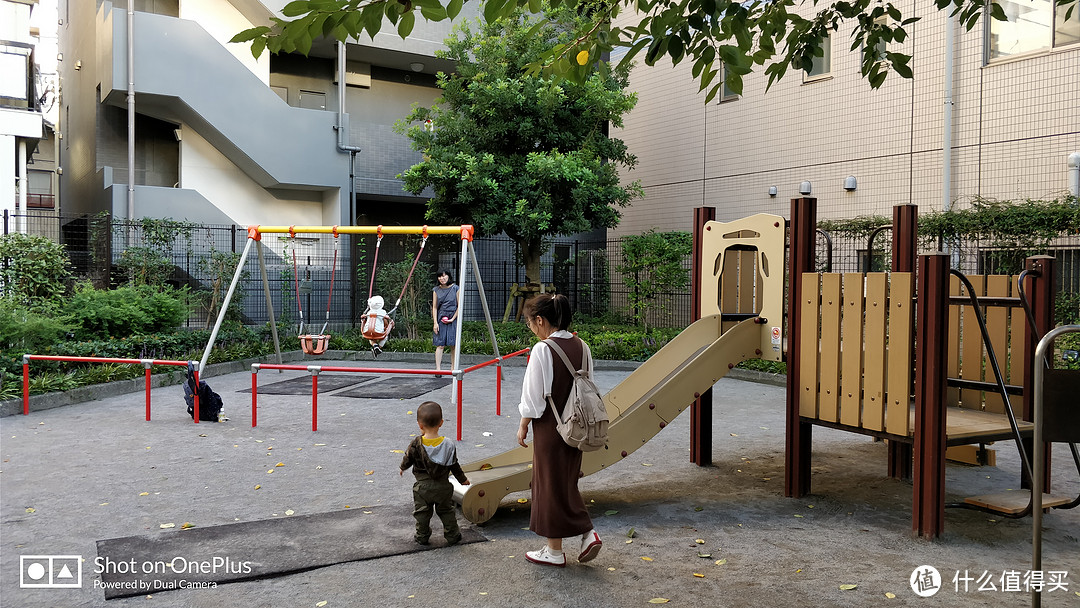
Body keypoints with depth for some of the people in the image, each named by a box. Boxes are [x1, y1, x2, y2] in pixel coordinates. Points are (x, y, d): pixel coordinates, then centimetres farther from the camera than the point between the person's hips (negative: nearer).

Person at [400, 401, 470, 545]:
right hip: (443, 487, 1)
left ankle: (422, 536, 27)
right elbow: (455, 467, -4)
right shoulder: (448, 445, -13)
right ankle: (452, 536, 25)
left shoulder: (415, 445, -16)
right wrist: (463, 479, 13)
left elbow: (407, 460, 0)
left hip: (422, 487, -1)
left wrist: (402, 468, 23)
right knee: (447, 511, 19)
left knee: (421, 513, 17)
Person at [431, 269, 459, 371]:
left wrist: (452, 319, -7)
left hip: (453, 318, -1)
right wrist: (435, 323, -2)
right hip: (440, 319, 1)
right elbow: (434, 307, 6)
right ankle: (438, 369, -8)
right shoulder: (436, 290, 6)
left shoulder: (455, 289, 0)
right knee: (440, 345, -5)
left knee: (454, 345, 0)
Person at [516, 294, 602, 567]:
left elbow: (534, 394, -15)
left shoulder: (542, 350, -19)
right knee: (566, 482, 21)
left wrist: (523, 425, -2)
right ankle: (587, 534, 13)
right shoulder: (581, 347, 1)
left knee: (550, 484, 6)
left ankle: (554, 551, 17)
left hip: (549, 427, -7)